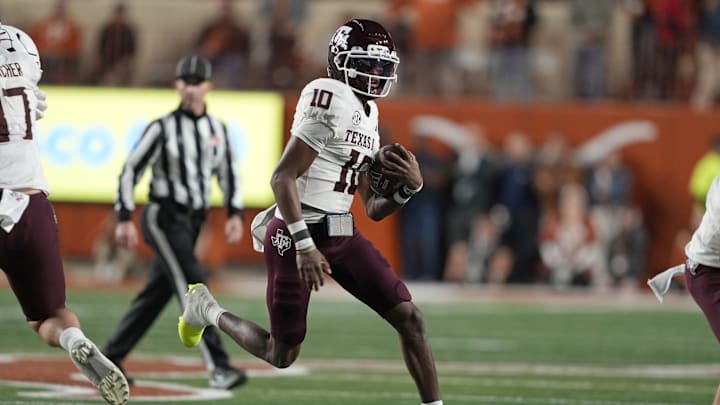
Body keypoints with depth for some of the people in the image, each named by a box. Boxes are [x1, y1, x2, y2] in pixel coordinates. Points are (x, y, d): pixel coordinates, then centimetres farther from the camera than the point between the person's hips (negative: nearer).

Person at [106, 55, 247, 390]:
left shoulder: (217, 129, 9)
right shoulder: (162, 128, -8)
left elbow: (228, 173, 16)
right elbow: (131, 169, -7)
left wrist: (235, 213, 2)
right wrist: (124, 219, -13)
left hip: (192, 223, 7)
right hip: (163, 219, -7)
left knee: (156, 293, 11)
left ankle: (110, 359, 22)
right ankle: (217, 367, -22)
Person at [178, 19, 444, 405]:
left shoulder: (367, 113, 14)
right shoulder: (330, 99, -14)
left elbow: (374, 209, 17)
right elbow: (282, 178, -19)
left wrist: (409, 187, -3)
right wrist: (304, 245, -24)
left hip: (341, 234, 8)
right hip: (298, 231, -8)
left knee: (409, 318, -3)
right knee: (282, 354, 2)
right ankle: (206, 309, 27)